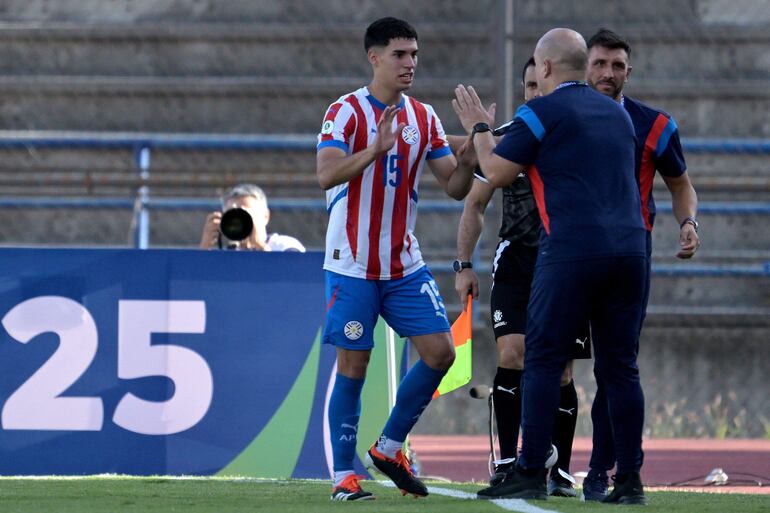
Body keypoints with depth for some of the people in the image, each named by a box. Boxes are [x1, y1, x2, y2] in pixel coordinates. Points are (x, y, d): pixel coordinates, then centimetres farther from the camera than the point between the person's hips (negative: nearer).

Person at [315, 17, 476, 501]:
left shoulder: (424, 117, 8)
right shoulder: (345, 112, -9)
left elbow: (455, 186, 6)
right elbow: (328, 174, -23)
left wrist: (467, 159, -15)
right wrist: (377, 148, -36)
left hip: (405, 264, 5)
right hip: (352, 267, -5)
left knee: (440, 351, -3)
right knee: (353, 366, -3)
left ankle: (390, 448, 14)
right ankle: (344, 474, 5)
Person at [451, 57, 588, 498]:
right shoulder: (504, 139, 5)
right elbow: (475, 204, 13)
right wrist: (465, 265, 6)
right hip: (516, 262, 1)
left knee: (560, 372, 0)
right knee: (512, 355, -15)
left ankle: (559, 472, 9)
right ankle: (508, 461, -12)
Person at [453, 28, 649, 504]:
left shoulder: (542, 112, -1)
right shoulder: (616, 113, 18)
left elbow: (497, 173, 3)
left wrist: (478, 129, 19)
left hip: (572, 250, -5)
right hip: (629, 246, 5)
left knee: (544, 361, 0)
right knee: (620, 366, 6)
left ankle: (531, 473, -4)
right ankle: (630, 479, 2)